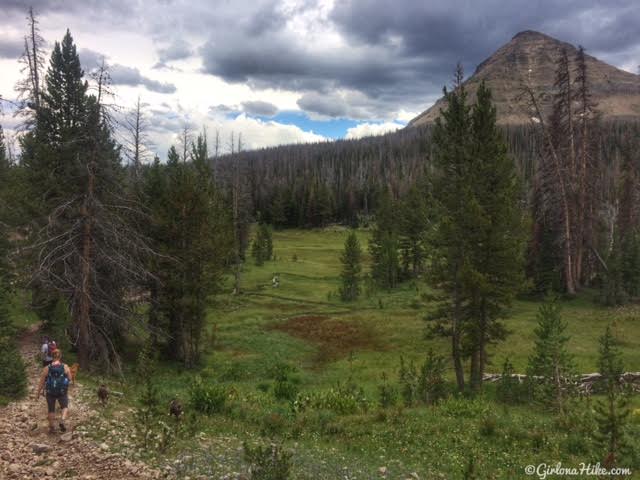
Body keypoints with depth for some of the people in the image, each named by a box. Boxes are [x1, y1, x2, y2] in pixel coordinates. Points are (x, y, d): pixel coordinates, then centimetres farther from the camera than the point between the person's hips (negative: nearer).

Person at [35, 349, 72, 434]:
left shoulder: (47, 368, -10)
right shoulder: (65, 367, -11)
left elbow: (42, 381, -4)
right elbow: (70, 378, -4)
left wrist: (38, 392, 8)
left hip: (50, 392, 1)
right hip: (62, 392, 0)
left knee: (51, 410, 18)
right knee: (65, 406, 19)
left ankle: (52, 427, 25)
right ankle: (62, 421, -4)